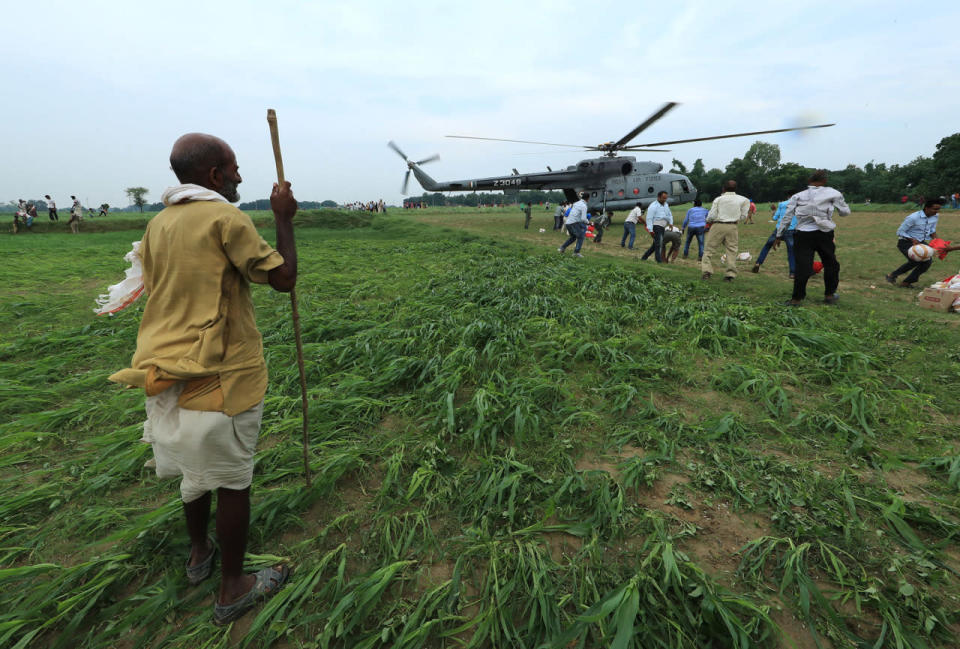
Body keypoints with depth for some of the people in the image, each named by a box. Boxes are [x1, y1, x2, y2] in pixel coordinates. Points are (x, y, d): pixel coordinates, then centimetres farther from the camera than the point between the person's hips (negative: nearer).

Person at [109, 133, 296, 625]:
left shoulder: (158, 224, 10)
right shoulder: (224, 218, -13)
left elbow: (160, 292, 17)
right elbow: (284, 277, -12)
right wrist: (283, 219, -3)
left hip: (168, 374, 8)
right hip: (221, 376, -7)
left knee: (196, 468, 25)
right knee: (231, 480, 7)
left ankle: (199, 553, 46)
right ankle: (232, 589, 24)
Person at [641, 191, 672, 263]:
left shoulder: (665, 205, 16)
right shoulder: (653, 206, -9)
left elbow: (669, 215, 23)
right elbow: (649, 218, -14)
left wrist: (671, 223, 4)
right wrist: (650, 230, -21)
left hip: (662, 228, 9)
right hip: (656, 227, -9)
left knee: (655, 245, 10)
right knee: (658, 244, -14)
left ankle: (644, 258, 20)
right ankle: (659, 261, -13)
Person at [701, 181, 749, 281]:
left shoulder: (719, 199, -1)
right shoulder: (742, 200, 5)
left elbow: (712, 216, -4)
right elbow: (743, 216, 7)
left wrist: (708, 221, 16)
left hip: (718, 226, -2)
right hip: (732, 227, 2)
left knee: (710, 248, 5)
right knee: (731, 250, 8)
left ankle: (706, 271, -4)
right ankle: (730, 274, 7)